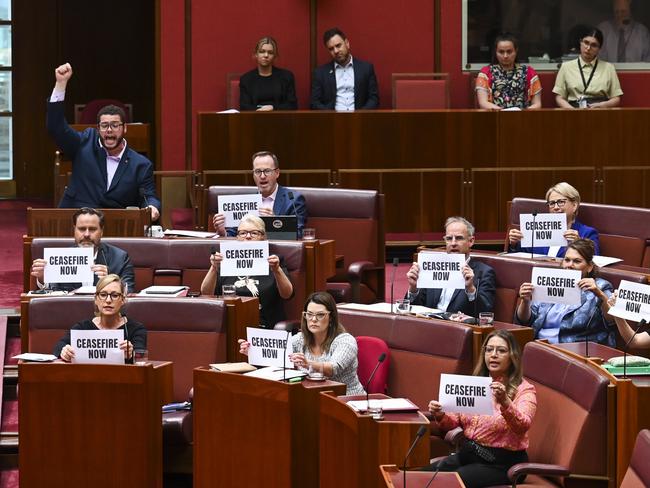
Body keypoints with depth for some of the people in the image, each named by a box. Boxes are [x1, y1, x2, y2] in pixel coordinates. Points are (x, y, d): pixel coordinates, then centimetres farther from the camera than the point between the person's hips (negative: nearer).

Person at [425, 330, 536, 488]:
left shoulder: (524, 390, -7)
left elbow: (522, 426, -25)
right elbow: (455, 421, 14)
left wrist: (505, 402, -44)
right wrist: (440, 416, -9)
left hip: (502, 463, -6)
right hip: (468, 454, 6)